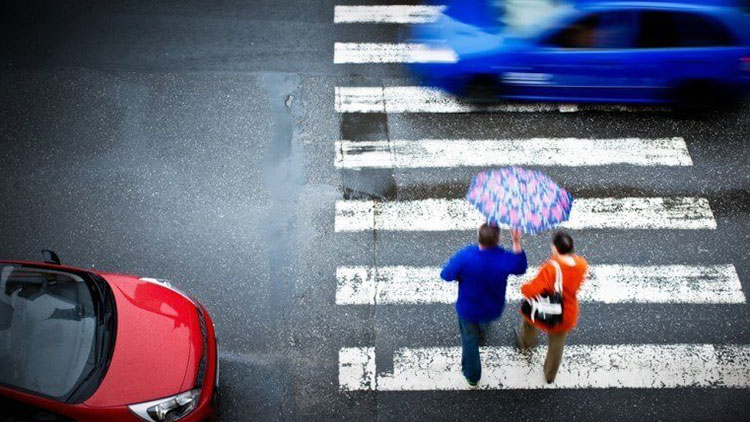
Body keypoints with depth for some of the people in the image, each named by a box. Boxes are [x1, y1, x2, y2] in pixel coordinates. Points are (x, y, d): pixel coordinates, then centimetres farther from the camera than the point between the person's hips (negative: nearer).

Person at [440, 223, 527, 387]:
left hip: (468, 309, -2)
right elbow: (521, 268, -6)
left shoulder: (464, 256, -35)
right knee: (483, 323, 39)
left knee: (470, 339, 24)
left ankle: (472, 376, 40)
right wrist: (517, 243, -11)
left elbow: (446, 275, -18)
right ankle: (482, 329, 75)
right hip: (493, 310, 2)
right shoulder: (505, 258, -30)